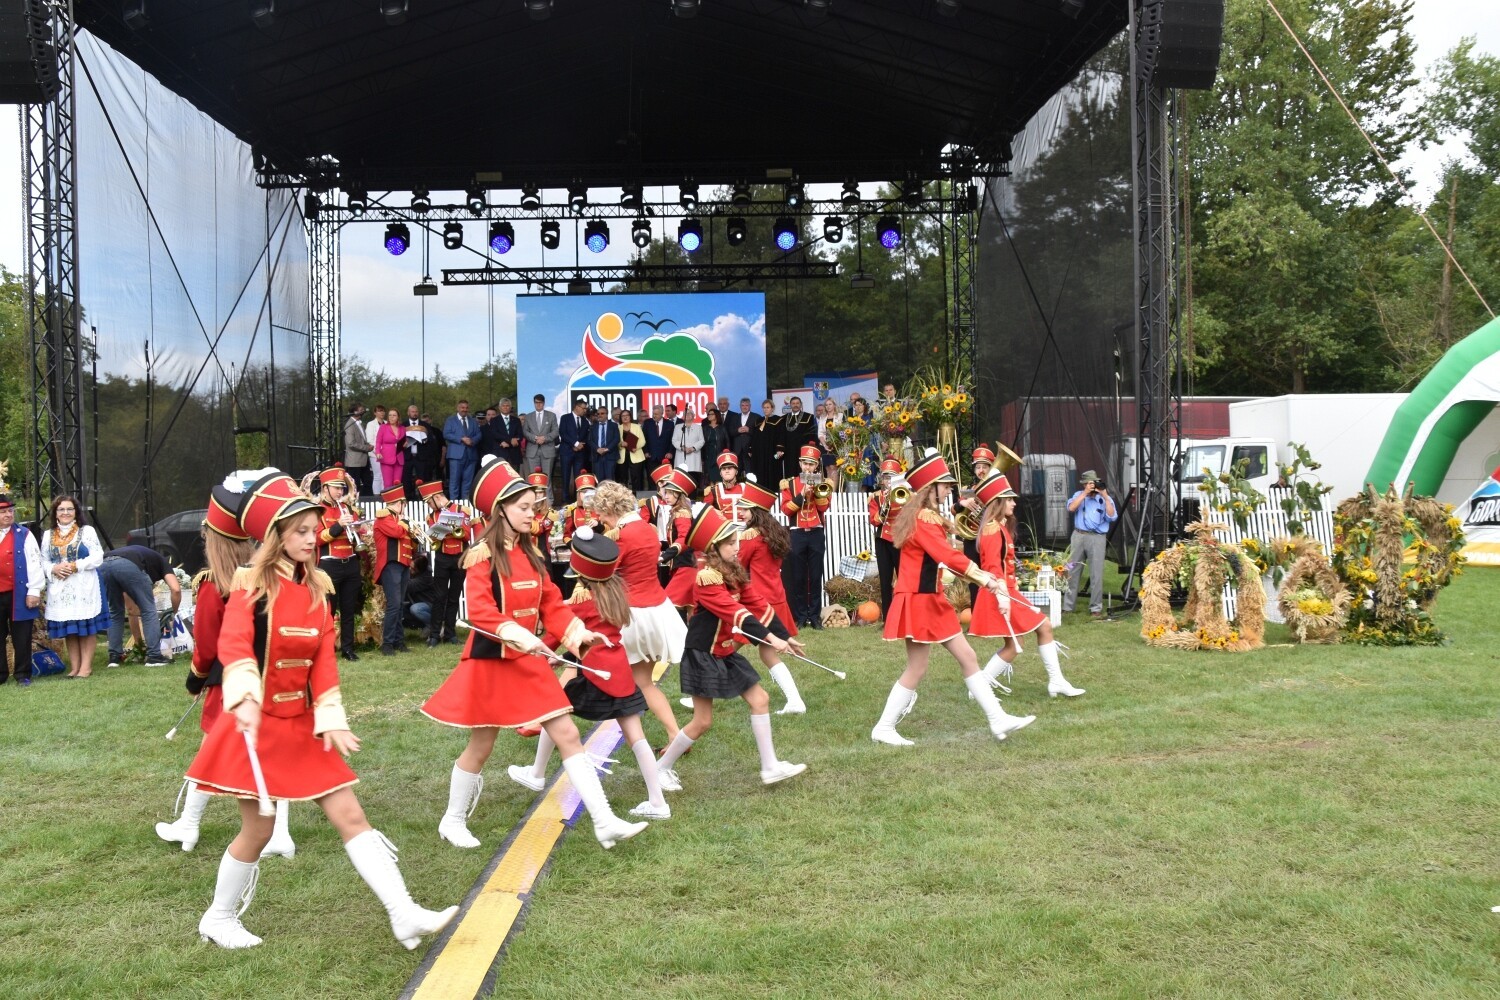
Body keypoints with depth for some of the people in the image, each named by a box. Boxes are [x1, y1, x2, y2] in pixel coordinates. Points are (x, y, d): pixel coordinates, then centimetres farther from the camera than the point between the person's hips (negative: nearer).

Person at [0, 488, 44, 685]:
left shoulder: (23, 535, -2)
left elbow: (34, 563, -5)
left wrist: (34, 591, -10)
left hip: (18, 594, -3)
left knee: (21, 637, 4)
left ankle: (23, 674, 13)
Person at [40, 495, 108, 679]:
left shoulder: (87, 531, 2)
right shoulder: (48, 535, 12)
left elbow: (97, 557, -6)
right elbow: (43, 561, 10)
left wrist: (75, 566, -14)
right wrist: (54, 569, -11)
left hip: (84, 587, -3)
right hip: (60, 589, 3)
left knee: (87, 627, -3)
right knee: (68, 628, 5)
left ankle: (86, 667, 1)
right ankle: (74, 667, 11)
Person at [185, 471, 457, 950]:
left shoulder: (316, 590, 6)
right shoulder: (253, 586, -11)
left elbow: (323, 660, 4)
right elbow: (233, 643, -29)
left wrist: (331, 718, -7)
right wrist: (245, 697, -46)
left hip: (302, 724, 5)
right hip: (258, 723, -5)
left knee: (350, 816, 0)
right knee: (258, 829, 4)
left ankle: (405, 915, -2)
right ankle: (218, 918, 30)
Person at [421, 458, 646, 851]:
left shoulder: (531, 556, 9)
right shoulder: (483, 555, -12)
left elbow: (552, 605, 8)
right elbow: (479, 611, -25)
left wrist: (577, 633, -8)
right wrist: (519, 636, -35)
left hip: (530, 661, 6)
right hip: (491, 661, -6)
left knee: (568, 735, -1)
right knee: (481, 745, 8)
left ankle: (605, 822, -1)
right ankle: (453, 820, 31)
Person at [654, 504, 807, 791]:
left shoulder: (734, 572, 4)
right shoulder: (707, 577, -23)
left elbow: (757, 605, 6)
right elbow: (734, 613, -32)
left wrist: (784, 637, 3)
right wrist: (769, 638, -38)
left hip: (726, 653, 9)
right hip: (703, 655, -9)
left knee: (760, 700, 6)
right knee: (703, 721, -3)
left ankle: (770, 767, 14)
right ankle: (662, 768, 16)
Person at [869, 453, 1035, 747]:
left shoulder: (930, 518, 14)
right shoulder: (922, 519, -18)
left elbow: (947, 558, 10)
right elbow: (950, 558, -26)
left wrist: (988, 579, 0)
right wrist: (990, 582, -26)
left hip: (932, 601, 10)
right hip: (917, 602, -10)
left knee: (967, 657, 8)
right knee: (917, 669, -1)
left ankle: (998, 720, 12)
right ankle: (884, 728, 11)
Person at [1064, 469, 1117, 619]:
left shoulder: (1105, 498, 4)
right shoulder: (1079, 495, 9)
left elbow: (1112, 517, -9)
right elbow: (1071, 508, -9)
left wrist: (1105, 497, -13)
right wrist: (1085, 493, -12)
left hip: (1097, 538, -2)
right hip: (1078, 536, 2)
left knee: (1096, 574, -3)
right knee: (1072, 571, 5)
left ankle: (1096, 608, 3)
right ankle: (1067, 605, 12)